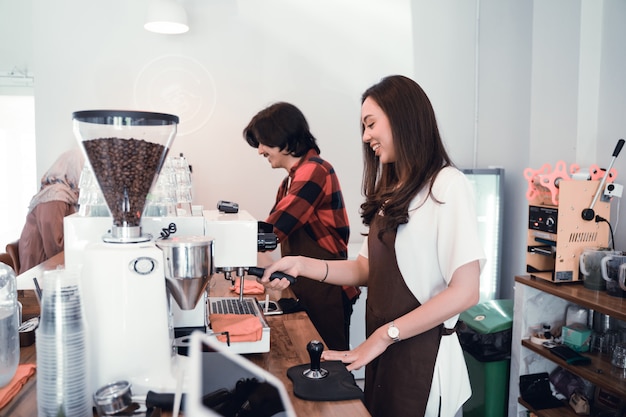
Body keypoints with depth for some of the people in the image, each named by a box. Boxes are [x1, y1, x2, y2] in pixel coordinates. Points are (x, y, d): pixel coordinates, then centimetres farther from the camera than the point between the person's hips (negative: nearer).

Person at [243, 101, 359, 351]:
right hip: (306, 290, 9)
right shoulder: (293, 178, 13)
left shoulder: (314, 171, -18)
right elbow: (276, 227, 10)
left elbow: (273, 229, -23)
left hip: (326, 292, -9)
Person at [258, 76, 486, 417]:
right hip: (382, 349, 7)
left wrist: (381, 337, -16)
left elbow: (465, 292, -19)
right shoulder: (392, 192, 11)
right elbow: (366, 269, 9)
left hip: (421, 355, -7)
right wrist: (302, 265, -4)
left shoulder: (447, 187, -15)